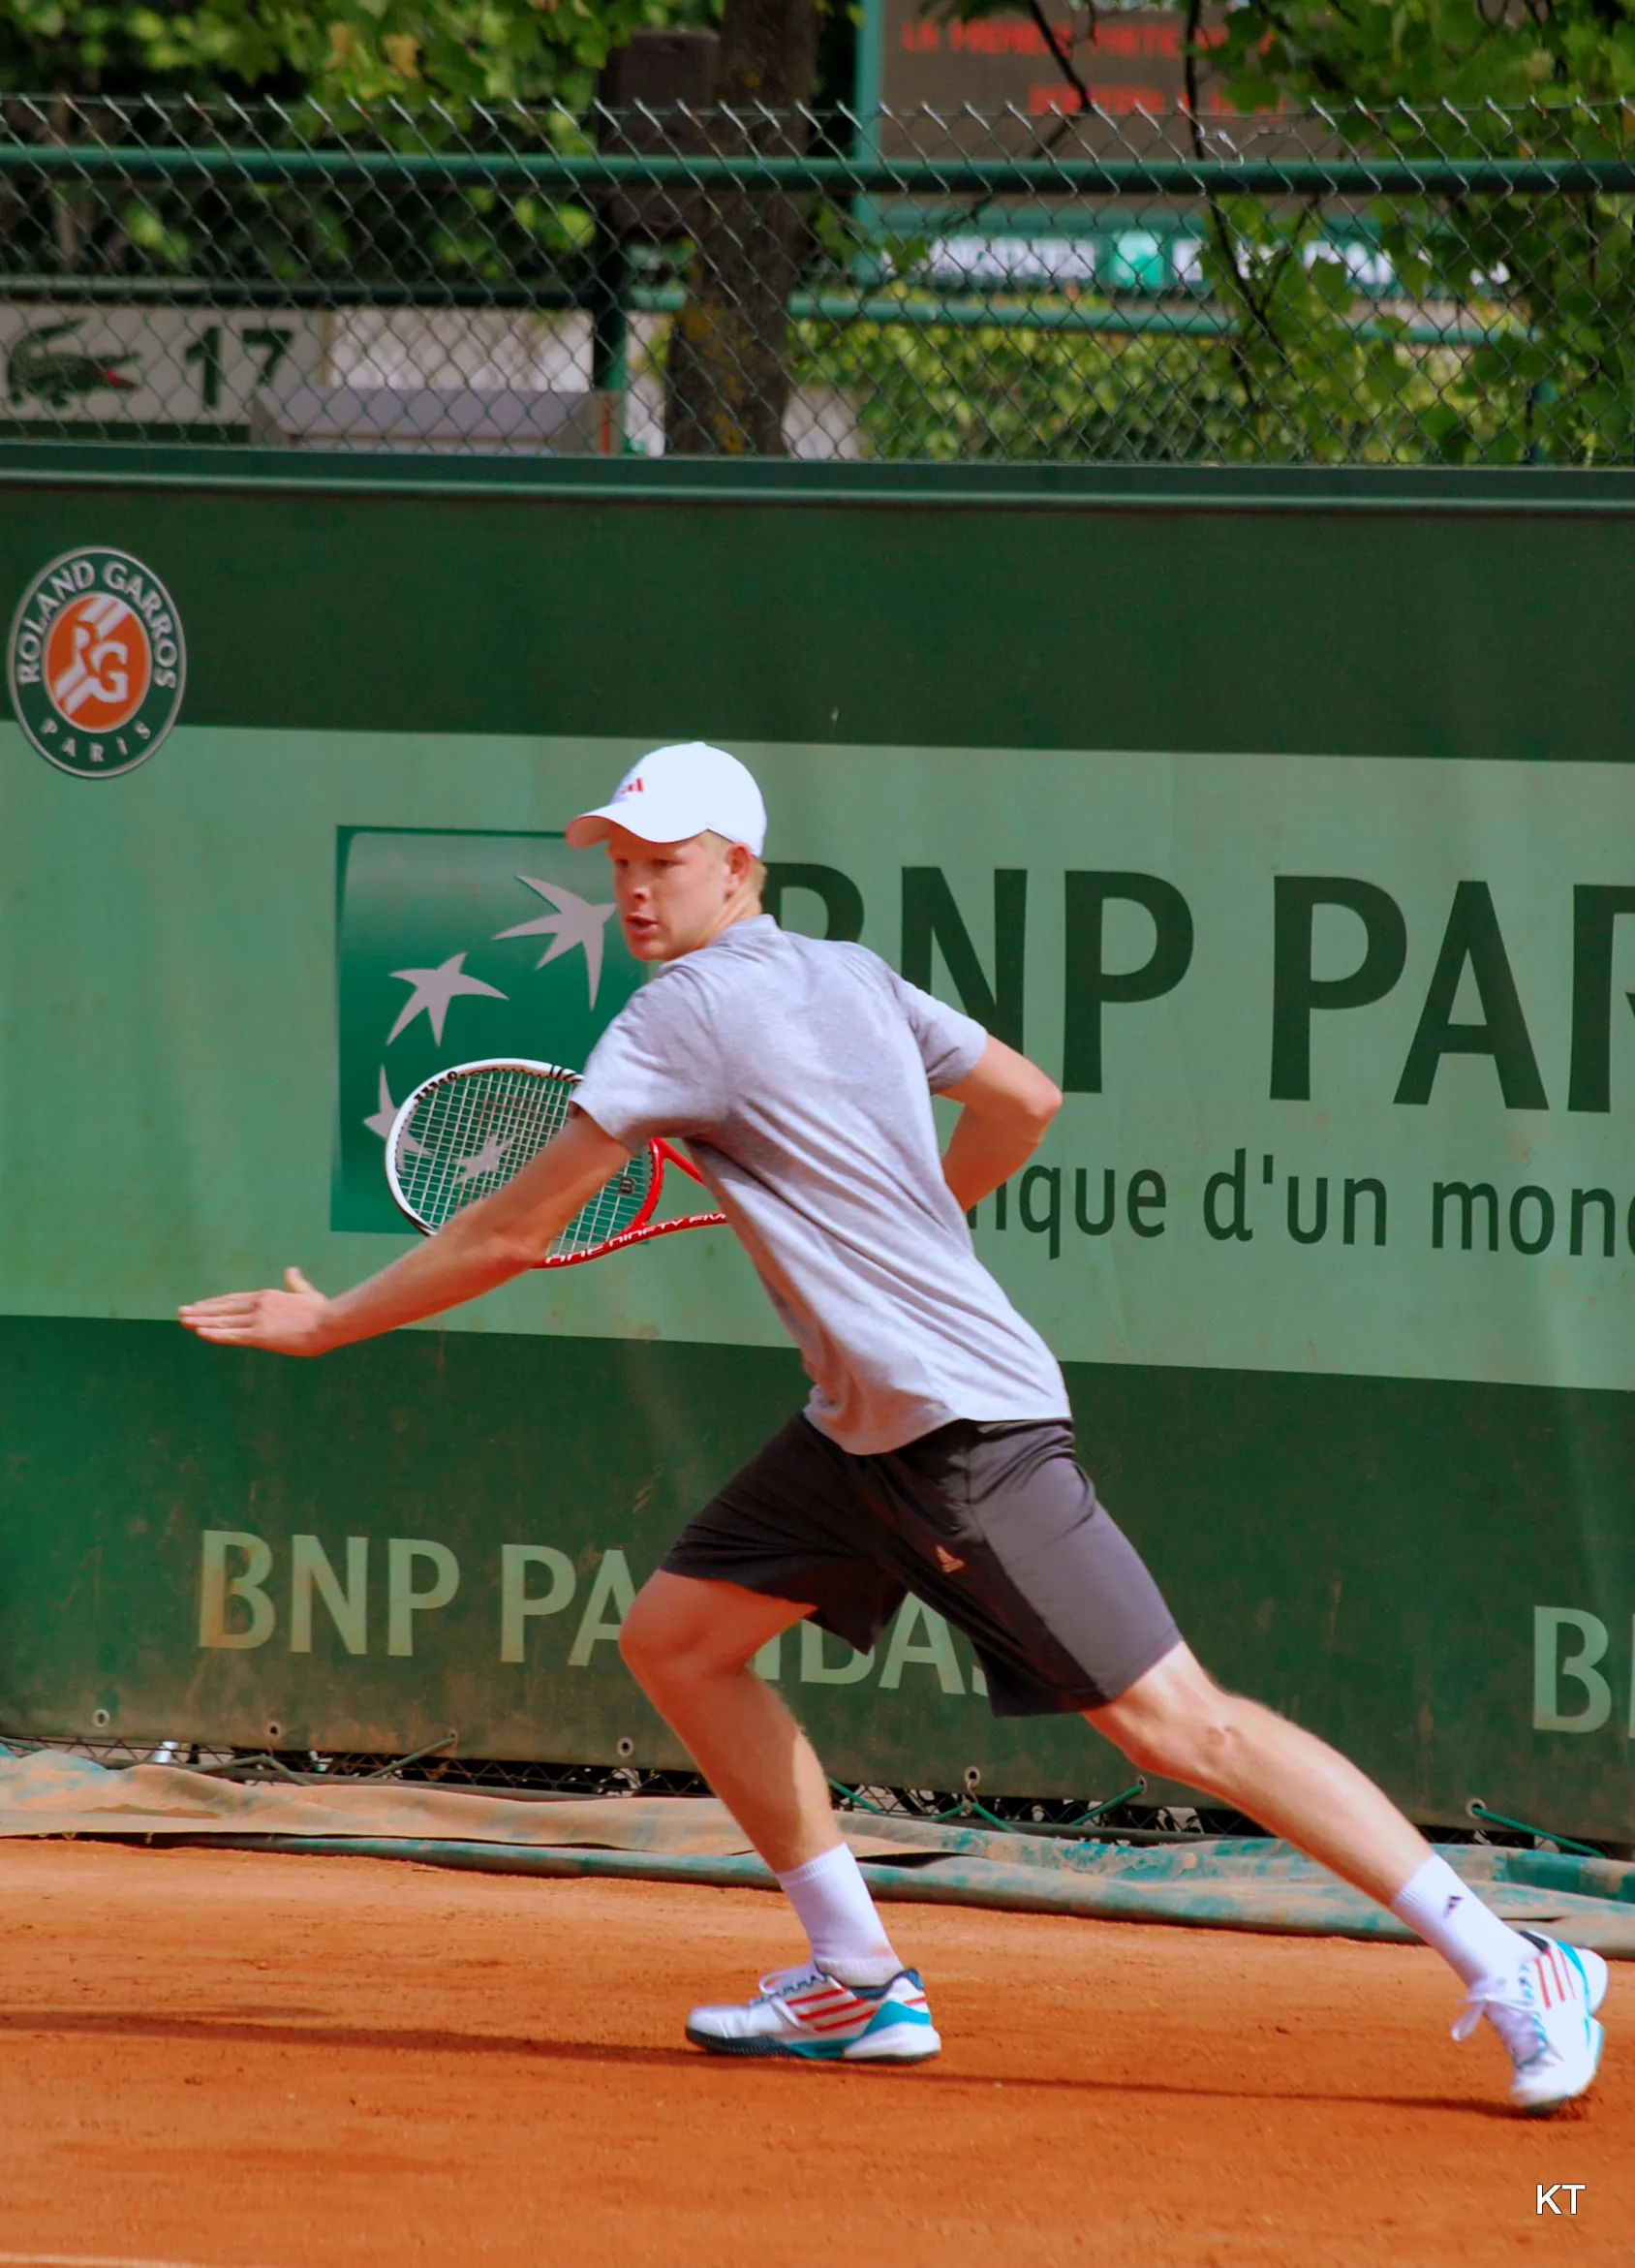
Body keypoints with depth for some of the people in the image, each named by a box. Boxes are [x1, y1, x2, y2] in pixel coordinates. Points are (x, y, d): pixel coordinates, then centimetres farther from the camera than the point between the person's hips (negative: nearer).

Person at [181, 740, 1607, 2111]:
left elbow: (514, 1234, -10)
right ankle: (861, 1983, 15)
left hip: (971, 1429, -10)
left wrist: (329, 1324, 0)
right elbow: (1024, 1100, 20)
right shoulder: (853, 979, 9)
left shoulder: (686, 1014, -14)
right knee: (675, 1638, 12)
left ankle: (1510, 1969, -10)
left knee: (1176, 1724, -11)